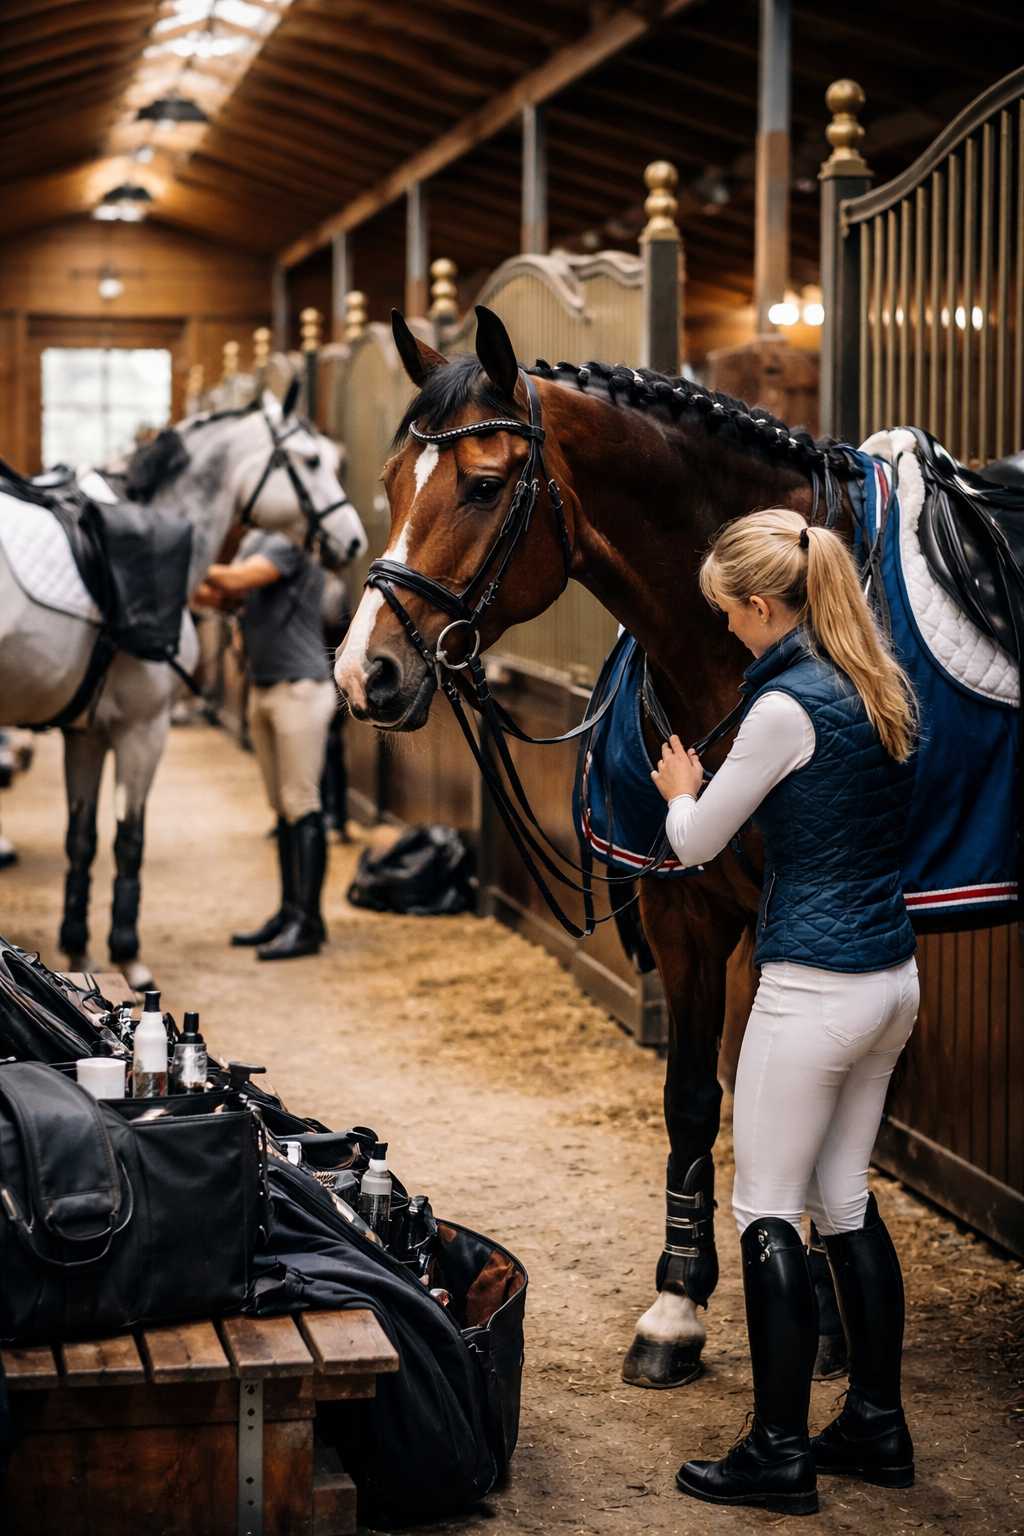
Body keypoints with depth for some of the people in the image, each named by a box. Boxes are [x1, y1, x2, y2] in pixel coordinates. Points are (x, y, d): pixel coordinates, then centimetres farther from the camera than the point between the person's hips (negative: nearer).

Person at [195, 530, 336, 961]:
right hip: (263, 690, 9)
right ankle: (289, 912, 18)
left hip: (300, 687, -9)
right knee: (282, 807, 12)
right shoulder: (255, 540, 13)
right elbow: (223, 596, 10)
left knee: (301, 805, -7)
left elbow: (239, 579, -23)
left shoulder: (290, 542, -14)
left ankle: (307, 923, -5)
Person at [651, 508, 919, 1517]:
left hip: (814, 989, -9)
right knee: (845, 1197, 18)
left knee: (768, 1212, 2)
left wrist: (681, 791, 15)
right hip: (894, 977, 9)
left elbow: (695, 845, -7)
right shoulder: (884, 688, 7)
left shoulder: (788, 705, -18)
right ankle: (877, 1426, 26)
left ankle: (779, 1454, 8)